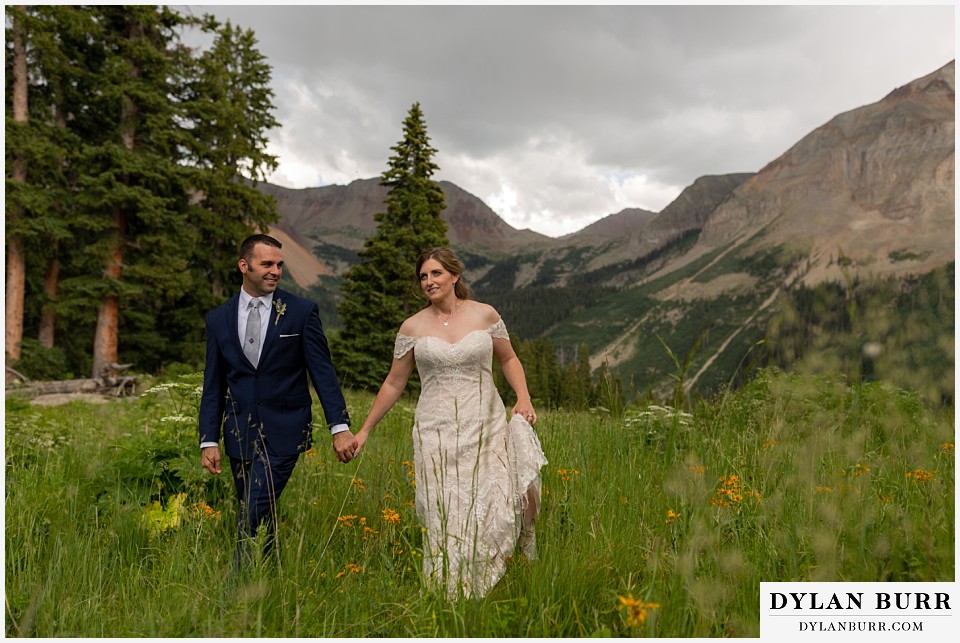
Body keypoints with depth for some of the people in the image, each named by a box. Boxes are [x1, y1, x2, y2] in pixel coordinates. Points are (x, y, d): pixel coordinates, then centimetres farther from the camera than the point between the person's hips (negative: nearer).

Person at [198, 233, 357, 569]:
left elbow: (323, 372, -4)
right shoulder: (218, 318, 6)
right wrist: (209, 440, 3)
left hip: (283, 430, -3)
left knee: (254, 512, -13)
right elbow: (213, 385, 8)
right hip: (240, 433, 4)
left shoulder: (302, 311, -3)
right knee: (261, 517, 12)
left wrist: (340, 426, -11)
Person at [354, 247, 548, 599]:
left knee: (495, 511, -8)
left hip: (486, 430, 0)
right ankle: (450, 600, 16)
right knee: (446, 520, -2)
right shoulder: (412, 327, 5)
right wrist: (364, 430, 13)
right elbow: (394, 383, 12)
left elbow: (509, 359, 16)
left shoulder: (485, 315, 4)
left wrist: (523, 397, -1)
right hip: (437, 434, 0)